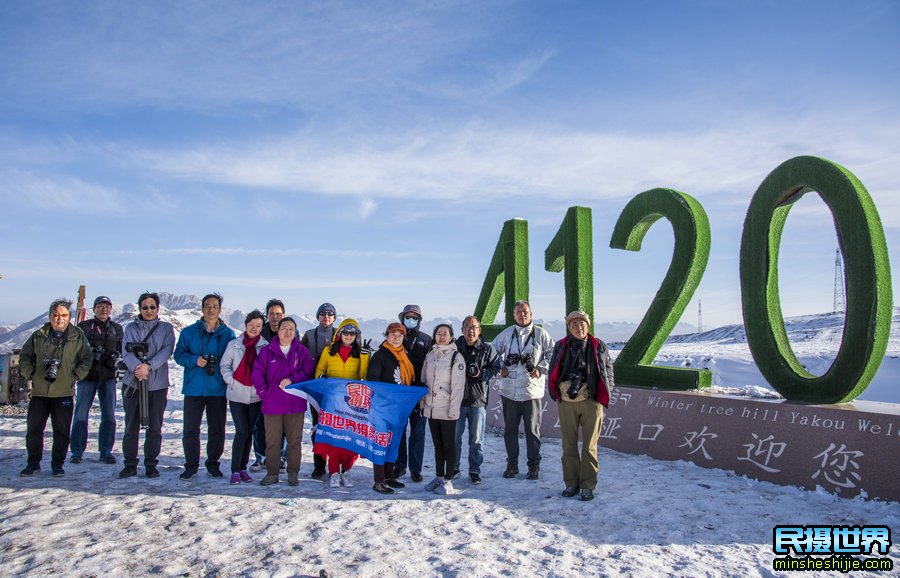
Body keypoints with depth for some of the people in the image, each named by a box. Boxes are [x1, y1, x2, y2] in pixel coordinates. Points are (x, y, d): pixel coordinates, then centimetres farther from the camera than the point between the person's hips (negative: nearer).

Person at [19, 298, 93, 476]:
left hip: (64, 392, -2)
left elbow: (87, 359, 3)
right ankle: (33, 463, 22)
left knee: (62, 431, 4)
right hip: (39, 391, 2)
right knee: (33, 428, 8)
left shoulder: (78, 336, 0)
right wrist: (31, 374, 1)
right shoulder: (38, 336, 4)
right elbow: (24, 357, 12)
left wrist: (75, 375, -5)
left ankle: (57, 464, 17)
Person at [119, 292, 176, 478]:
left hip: (158, 385, -1)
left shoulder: (166, 328, 6)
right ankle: (130, 464, 16)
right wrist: (137, 366, -23)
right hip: (132, 383, 1)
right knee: (131, 426, 6)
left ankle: (151, 464, 14)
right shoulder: (131, 328, 8)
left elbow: (166, 351, -8)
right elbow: (126, 352, -4)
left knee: (154, 427, 4)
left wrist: (148, 366, -22)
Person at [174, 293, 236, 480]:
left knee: (217, 429, 7)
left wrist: (218, 365, -12)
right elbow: (179, 354, 3)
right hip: (194, 388, 0)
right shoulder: (189, 332, 6)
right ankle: (191, 465, 17)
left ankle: (213, 463, 23)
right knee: (190, 429, 3)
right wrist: (194, 360, -15)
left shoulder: (228, 334, 4)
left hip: (218, 389, 0)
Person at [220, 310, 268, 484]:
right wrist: (231, 380, -6)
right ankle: (235, 470, 0)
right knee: (241, 431, -8)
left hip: (255, 395, 1)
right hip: (236, 394, -1)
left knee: (249, 432, 9)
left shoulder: (265, 346, 0)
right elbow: (224, 365, 6)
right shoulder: (234, 344, 2)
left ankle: (243, 468, 20)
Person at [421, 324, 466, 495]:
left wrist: (453, 409, -15)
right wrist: (422, 402, 10)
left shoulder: (456, 357, -8)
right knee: (437, 444, 14)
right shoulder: (430, 355, 10)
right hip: (431, 408, 5)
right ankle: (439, 477, 24)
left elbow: (458, 386, -11)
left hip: (447, 409, -5)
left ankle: (448, 480, 10)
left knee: (449, 444, 3)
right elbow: (424, 381, 15)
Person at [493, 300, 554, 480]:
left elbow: (553, 353, 4)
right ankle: (512, 464, 22)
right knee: (510, 429, 10)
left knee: (532, 429, 5)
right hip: (509, 389, 2)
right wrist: (500, 367, 5)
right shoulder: (506, 334, 6)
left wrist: (541, 369, -5)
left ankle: (534, 465, 17)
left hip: (532, 389, -2)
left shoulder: (540, 334, 0)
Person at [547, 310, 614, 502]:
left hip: (591, 401, -1)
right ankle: (571, 483, 22)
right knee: (569, 445, 10)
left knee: (589, 446, 4)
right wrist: (555, 393, 5)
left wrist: (605, 394, 2)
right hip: (566, 402, 2)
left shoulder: (598, 346, 4)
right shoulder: (560, 347, 5)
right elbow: (553, 372, 13)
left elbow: (608, 371, 9)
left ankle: (588, 486, 14)